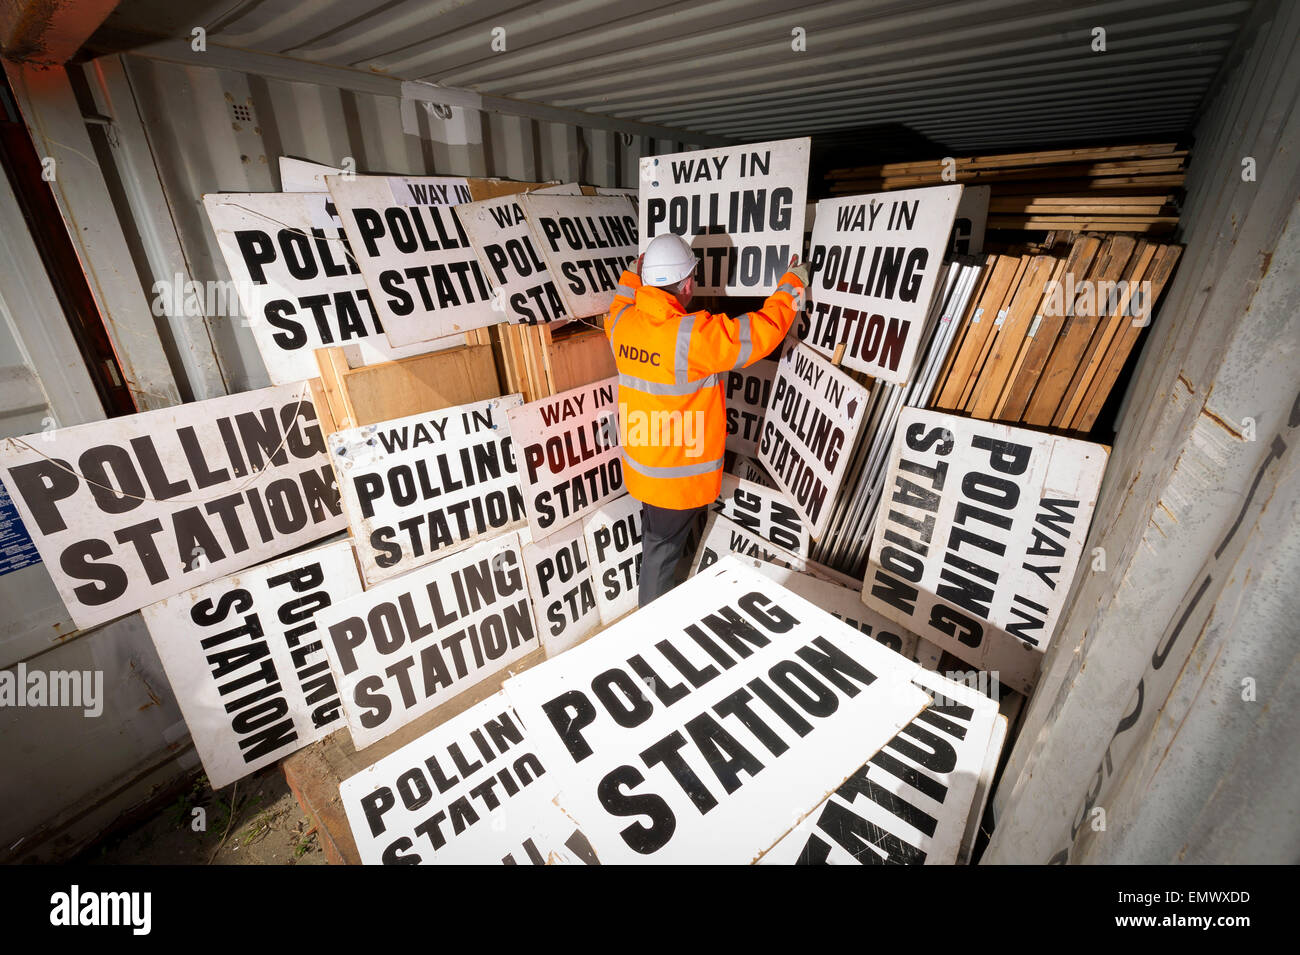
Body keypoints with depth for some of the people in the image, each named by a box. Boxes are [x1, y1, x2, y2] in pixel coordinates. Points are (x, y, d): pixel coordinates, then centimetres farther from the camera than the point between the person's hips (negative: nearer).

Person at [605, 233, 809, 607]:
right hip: (678, 477, -8)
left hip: (642, 468, 8)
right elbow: (761, 331, -18)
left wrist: (635, 273, 28)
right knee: (663, 554, 10)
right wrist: (793, 284, -2)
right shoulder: (692, 335, -26)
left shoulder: (622, 323, -5)